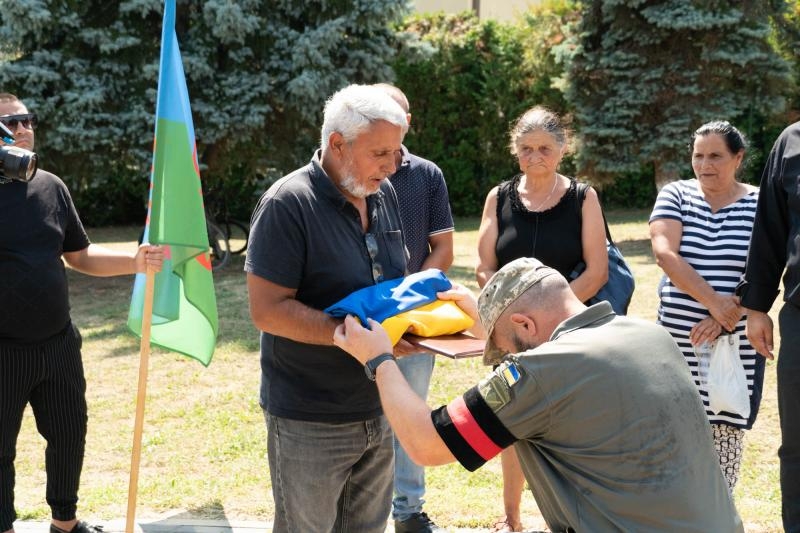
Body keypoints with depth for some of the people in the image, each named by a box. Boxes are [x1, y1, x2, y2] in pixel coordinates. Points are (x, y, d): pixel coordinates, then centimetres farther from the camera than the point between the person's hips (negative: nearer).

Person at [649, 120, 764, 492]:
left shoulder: (760, 205, 3)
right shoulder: (675, 196, 5)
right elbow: (665, 254, -9)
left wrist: (725, 318, -18)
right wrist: (713, 301, -20)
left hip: (735, 346, 0)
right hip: (676, 342, 1)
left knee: (725, 432, -1)